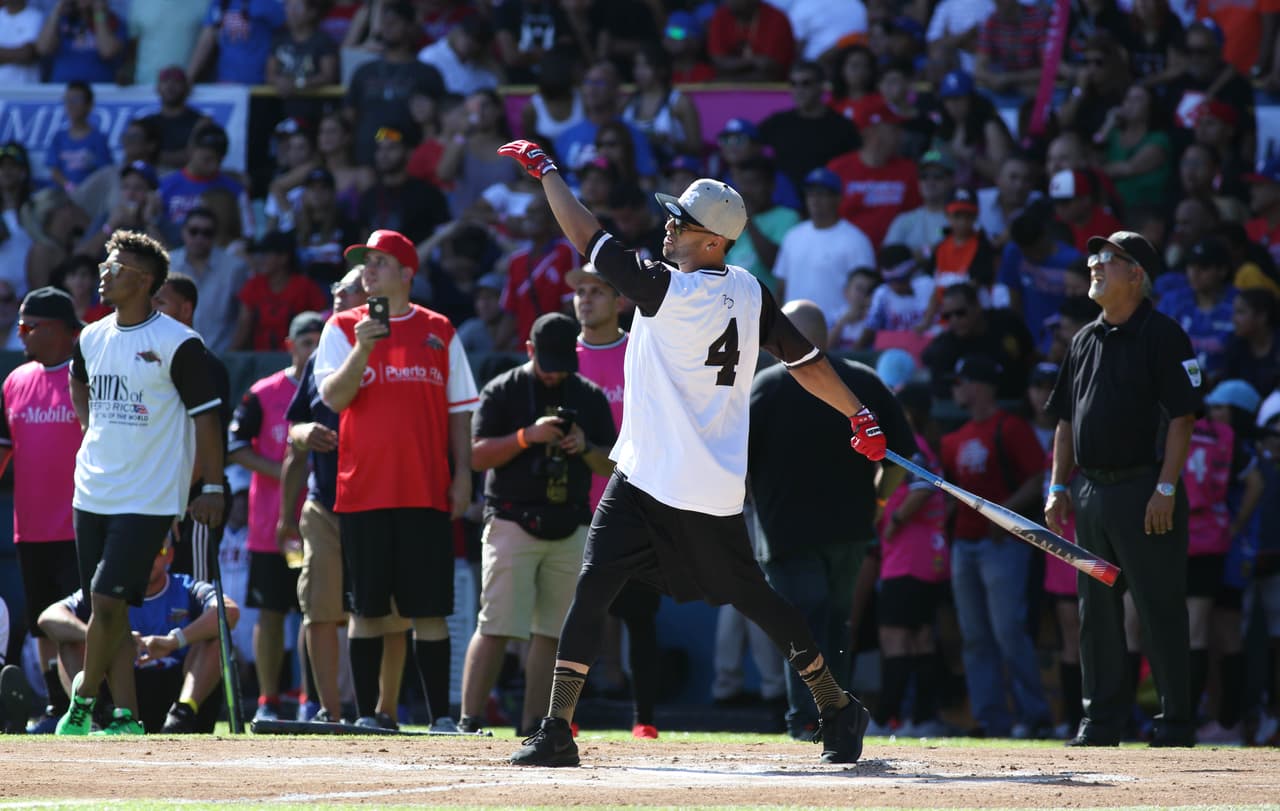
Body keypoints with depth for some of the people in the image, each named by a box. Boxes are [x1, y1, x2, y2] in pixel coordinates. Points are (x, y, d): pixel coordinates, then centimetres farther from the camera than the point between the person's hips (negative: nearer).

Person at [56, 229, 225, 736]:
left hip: (147, 499, -6)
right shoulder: (91, 338, 9)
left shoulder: (178, 343, -10)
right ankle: (125, 715, 8)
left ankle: (84, 696, 1)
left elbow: (205, 416, -8)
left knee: (108, 600, -14)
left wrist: (212, 487, -10)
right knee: (104, 608, 5)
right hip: (92, 496, 7)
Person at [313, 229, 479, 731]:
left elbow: (459, 409, 11)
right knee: (368, 608, 2)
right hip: (362, 491, 0)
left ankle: (441, 716, 1)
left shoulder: (438, 332, 10)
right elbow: (334, 397, -5)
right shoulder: (342, 329, 8)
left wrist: (462, 474, 2)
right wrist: (362, 349, -18)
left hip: (427, 491, 0)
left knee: (429, 609, -1)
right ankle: (368, 714, 7)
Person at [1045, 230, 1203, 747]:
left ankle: (1177, 721, -1)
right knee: (1097, 612, 9)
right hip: (1091, 492, 8)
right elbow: (1066, 420, 21)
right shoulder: (1085, 341, 16)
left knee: (1160, 609, -6)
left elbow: (1182, 416, -12)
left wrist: (1166, 488, -18)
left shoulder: (1161, 335, -7)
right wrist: (1058, 487, 12)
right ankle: (1102, 718, 15)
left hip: (1143, 489, -7)